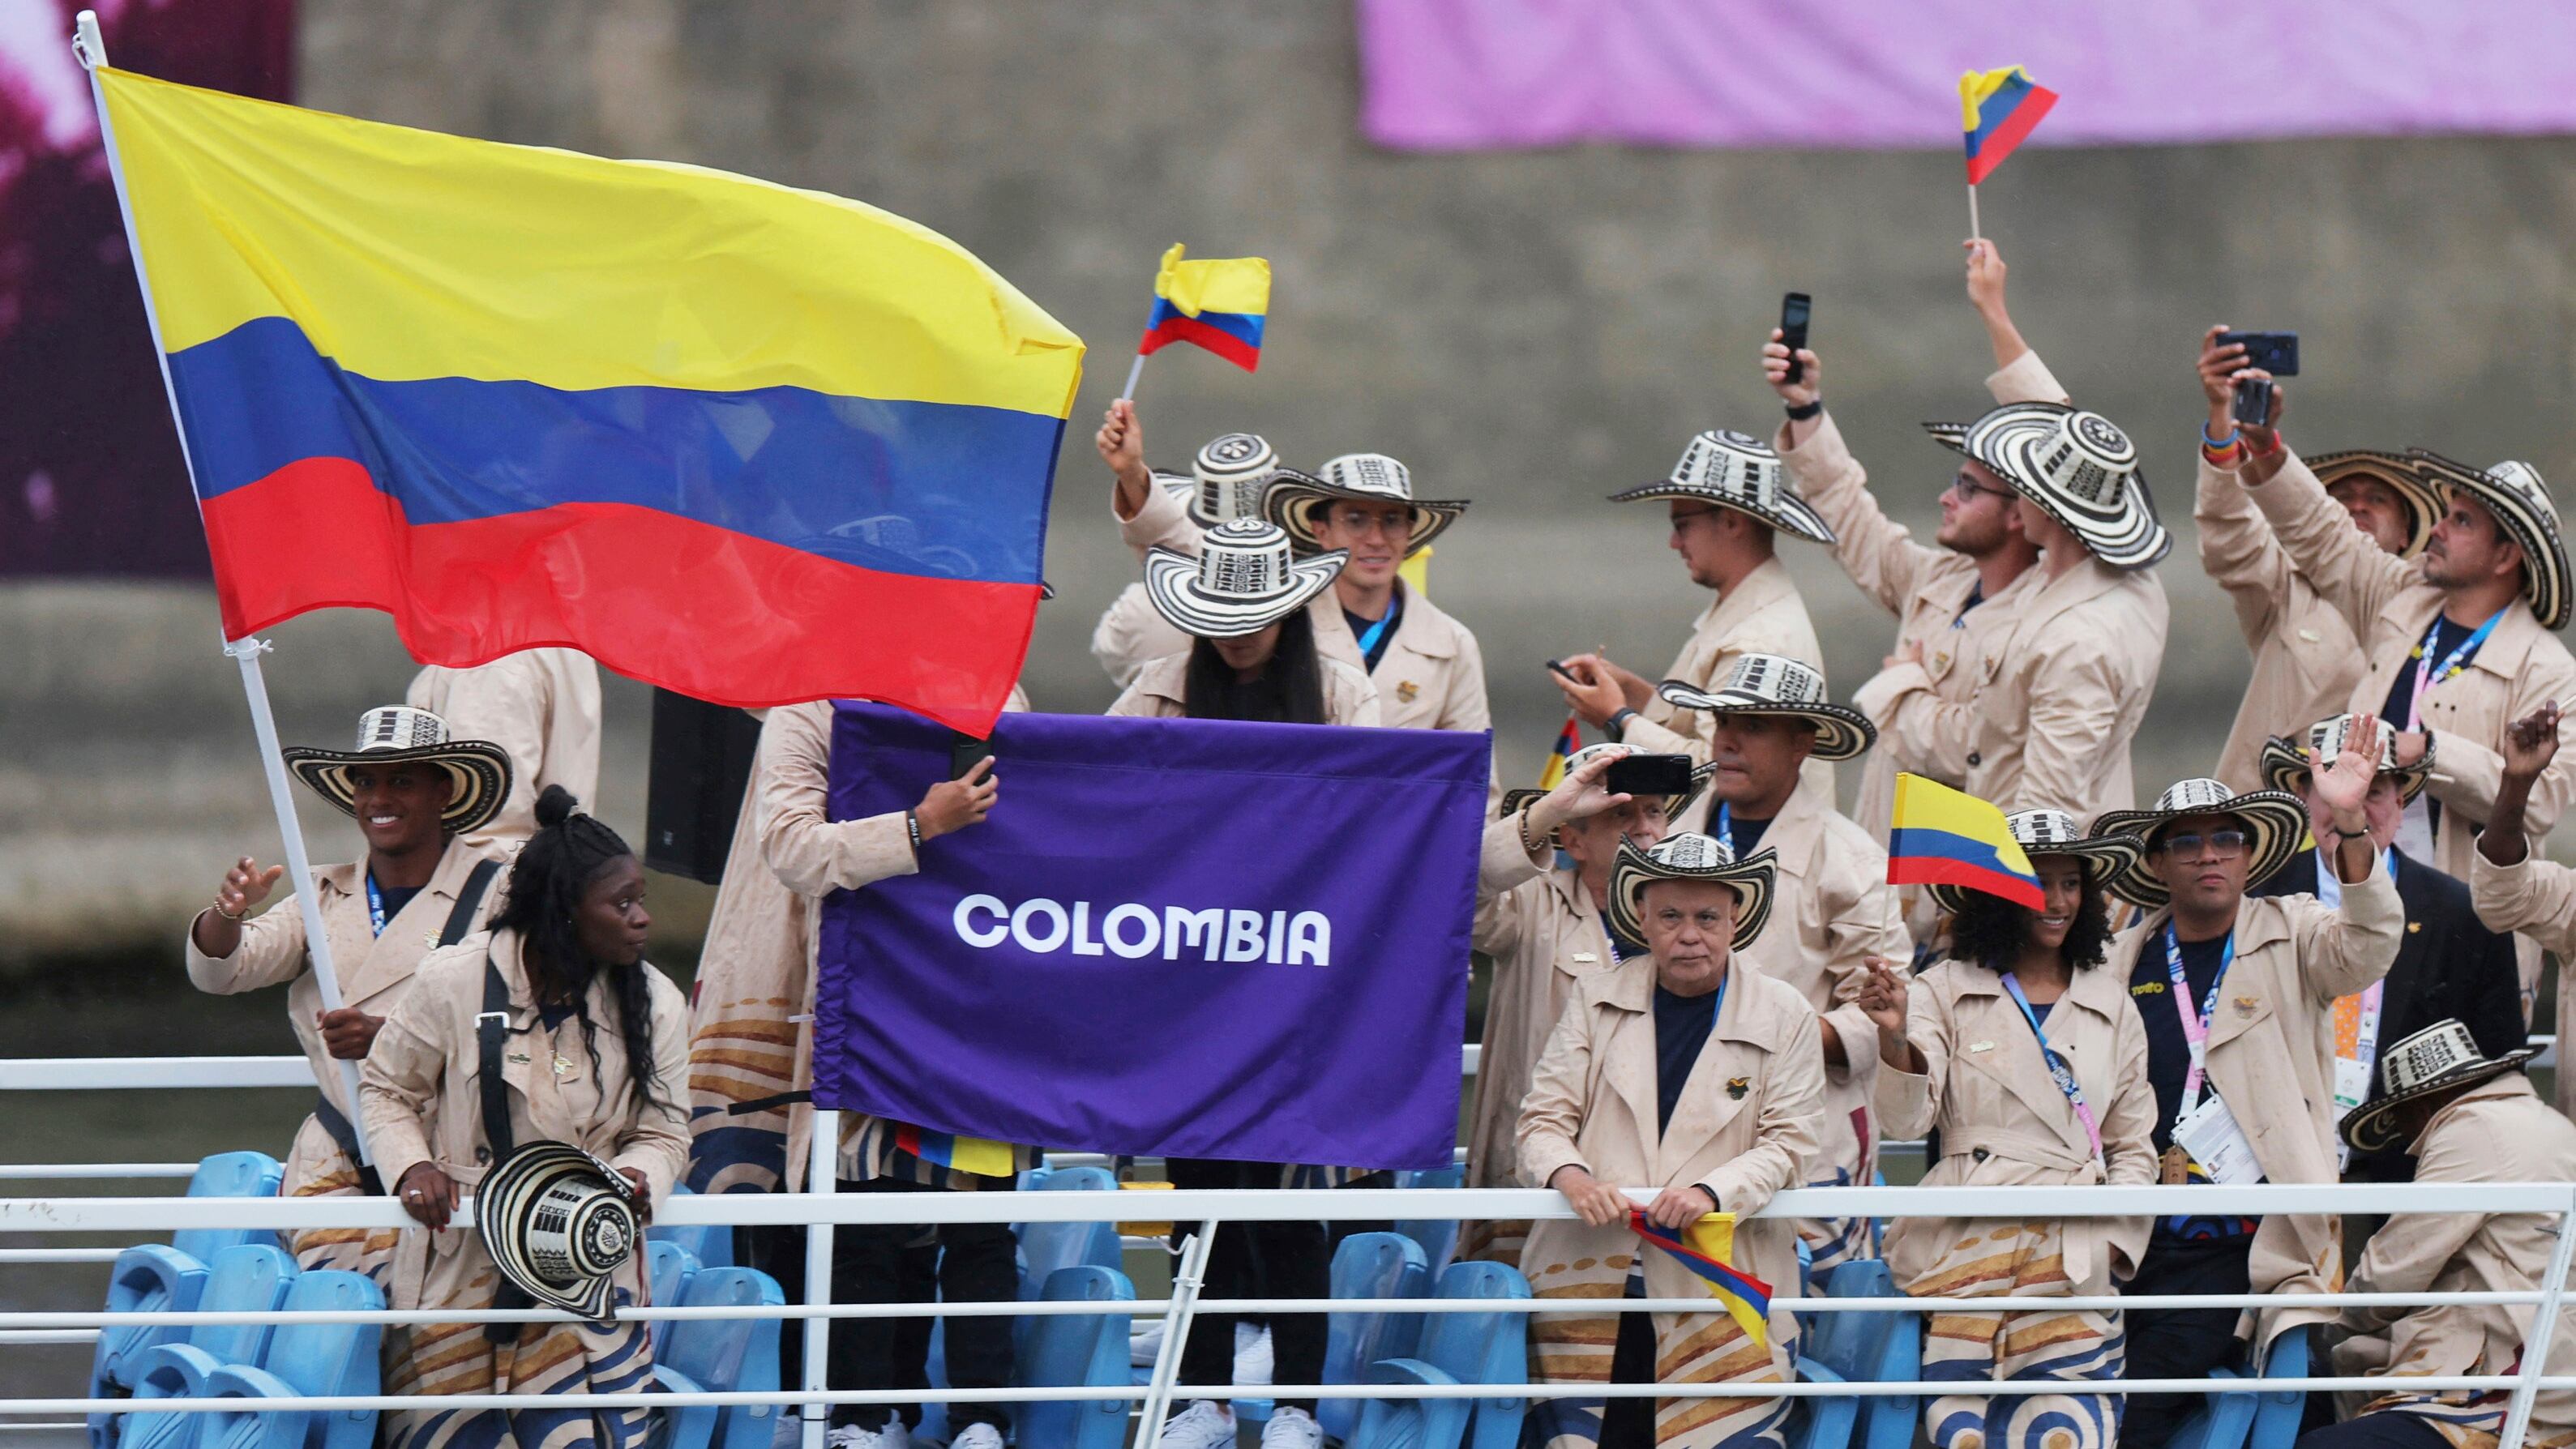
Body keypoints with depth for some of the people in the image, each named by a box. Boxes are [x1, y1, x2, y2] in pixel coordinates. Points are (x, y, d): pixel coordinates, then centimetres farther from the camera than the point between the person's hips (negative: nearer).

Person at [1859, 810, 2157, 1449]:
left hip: (2076, 1251, 2)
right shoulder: (1947, 993, 7)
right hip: (1966, 1247, -2)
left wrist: (2116, 1240, 4)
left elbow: (2133, 1146, 19)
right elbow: (1904, 1118, -4)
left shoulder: (2110, 1004, 15)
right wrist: (1894, 1036, -23)